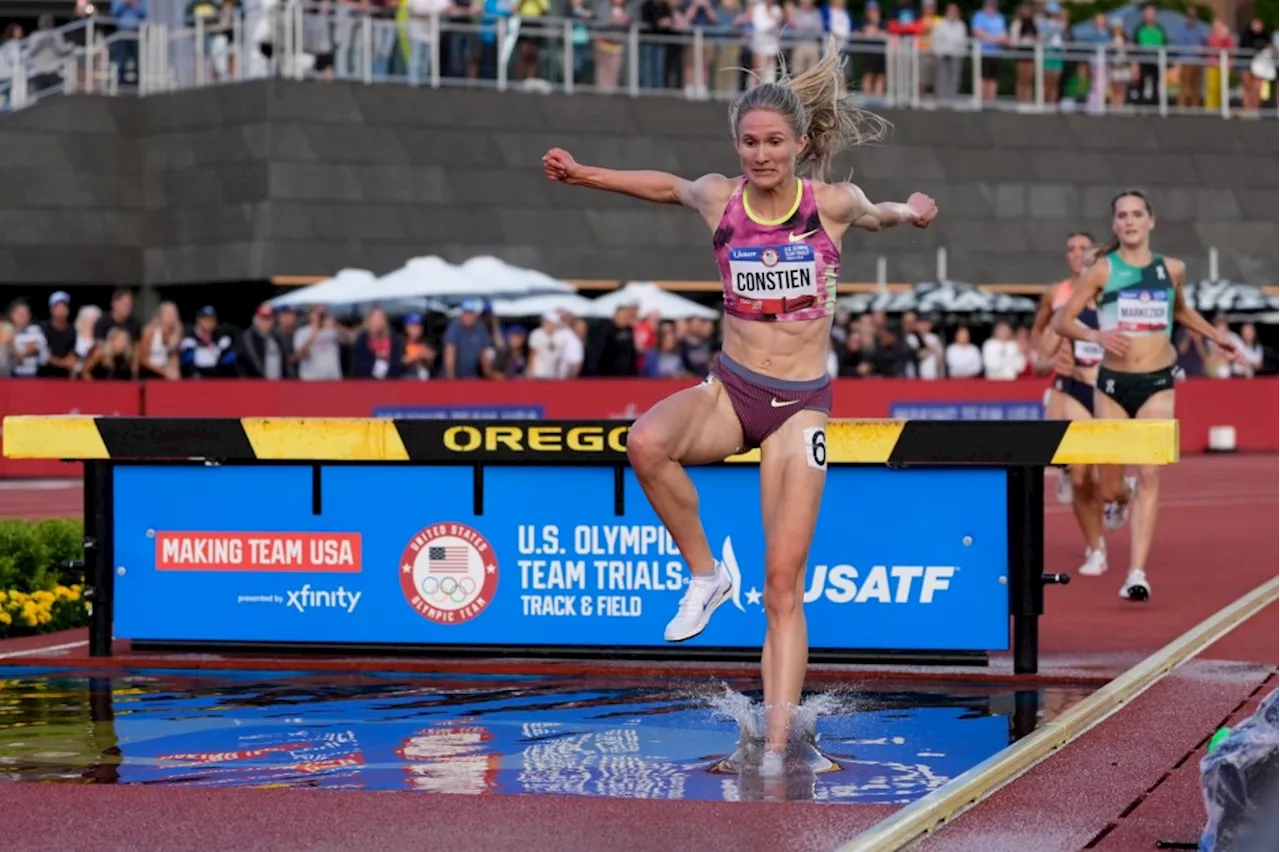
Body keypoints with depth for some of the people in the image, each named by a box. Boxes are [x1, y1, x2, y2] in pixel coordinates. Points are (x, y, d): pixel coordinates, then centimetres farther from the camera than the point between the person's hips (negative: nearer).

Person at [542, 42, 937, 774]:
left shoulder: (831, 203, -6)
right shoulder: (718, 199, -2)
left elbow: (875, 216, 20)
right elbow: (667, 187, 21)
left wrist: (911, 212, 8)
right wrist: (582, 175, 20)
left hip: (801, 405, -2)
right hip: (728, 389, 2)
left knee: (784, 583, -6)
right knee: (646, 443, -34)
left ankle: (777, 748, -4)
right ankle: (704, 573, -11)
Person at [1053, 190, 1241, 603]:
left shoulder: (1172, 270, 5)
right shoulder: (1103, 271, -3)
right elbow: (1061, 321, -5)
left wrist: (1217, 336, 19)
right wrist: (1095, 335, -22)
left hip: (1157, 385, 0)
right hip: (1113, 384, 0)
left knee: (1149, 475, -14)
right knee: (1109, 488, 7)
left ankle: (1137, 573, -15)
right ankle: (1124, 498, 47)